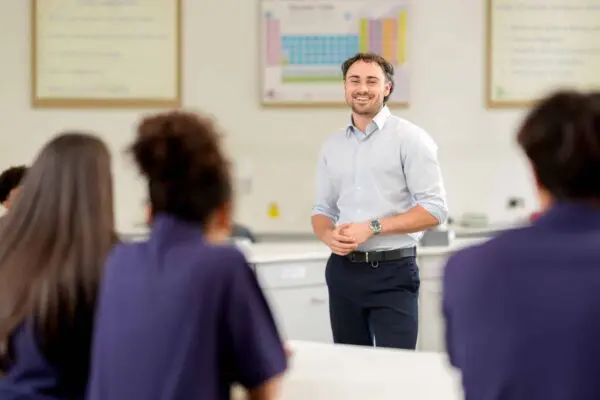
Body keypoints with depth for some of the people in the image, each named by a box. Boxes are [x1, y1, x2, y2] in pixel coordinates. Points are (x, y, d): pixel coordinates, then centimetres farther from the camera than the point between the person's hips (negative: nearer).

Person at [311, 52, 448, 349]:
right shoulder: (332, 146, 12)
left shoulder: (409, 138, -4)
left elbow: (434, 209, -9)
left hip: (392, 272, -5)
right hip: (343, 271, 5)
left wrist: (373, 228, -16)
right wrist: (328, 236, -6)